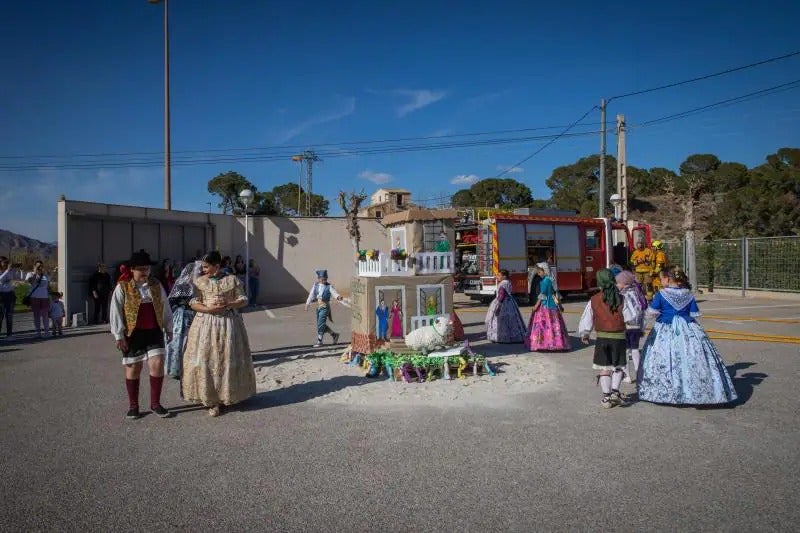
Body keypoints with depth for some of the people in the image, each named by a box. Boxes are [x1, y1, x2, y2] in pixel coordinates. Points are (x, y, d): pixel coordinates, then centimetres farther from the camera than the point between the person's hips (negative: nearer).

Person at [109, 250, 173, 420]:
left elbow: (165, 308, 11)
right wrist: (119, 335, -9)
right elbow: (116, 312, -7)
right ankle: (133, 406, 22)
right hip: (133, 334, -2)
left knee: (157, 365, -6)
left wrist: (168, 328, 13)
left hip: (154, 332, 2)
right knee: (133, 369, 7)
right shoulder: (123, 287, -6)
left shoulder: (156, 285, 5)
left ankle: (155, 403, 10)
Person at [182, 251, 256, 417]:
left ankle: (227, 396, 17)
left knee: (228, 359, 2)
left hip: (228, 322, -1)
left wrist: (228, 304, -15)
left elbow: (244, 300, 2)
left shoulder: (232, 280, 2)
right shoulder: (199, 281, 5)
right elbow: (193, 303, 1)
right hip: (206, 323, 1)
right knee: (205, 360, -5)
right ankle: (211, 399, 3)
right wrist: (209, 309, -16)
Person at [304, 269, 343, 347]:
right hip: (318, 306, 6)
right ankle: (334, 334, 28)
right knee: (321, 324, 12)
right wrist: (307, 304, 9)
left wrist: (338, 297, -41)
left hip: (325, 307, -6)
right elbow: (311, 295, 10)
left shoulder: (329, 286, -7)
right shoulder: (315, 286, 5)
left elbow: (334, 293, -20)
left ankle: (319, 341, 3)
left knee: (321, 324, -8)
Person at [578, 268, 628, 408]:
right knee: (618, 366, 15)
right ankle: (615, 391, -1)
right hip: (619, 337, 0)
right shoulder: (621, 299, -6)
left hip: (602, 338, 0)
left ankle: (606, 397, 11)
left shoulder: (594, 300, -5)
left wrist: (584, 335, 18)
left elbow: (586, 320, 2)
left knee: (604, 368, 11)